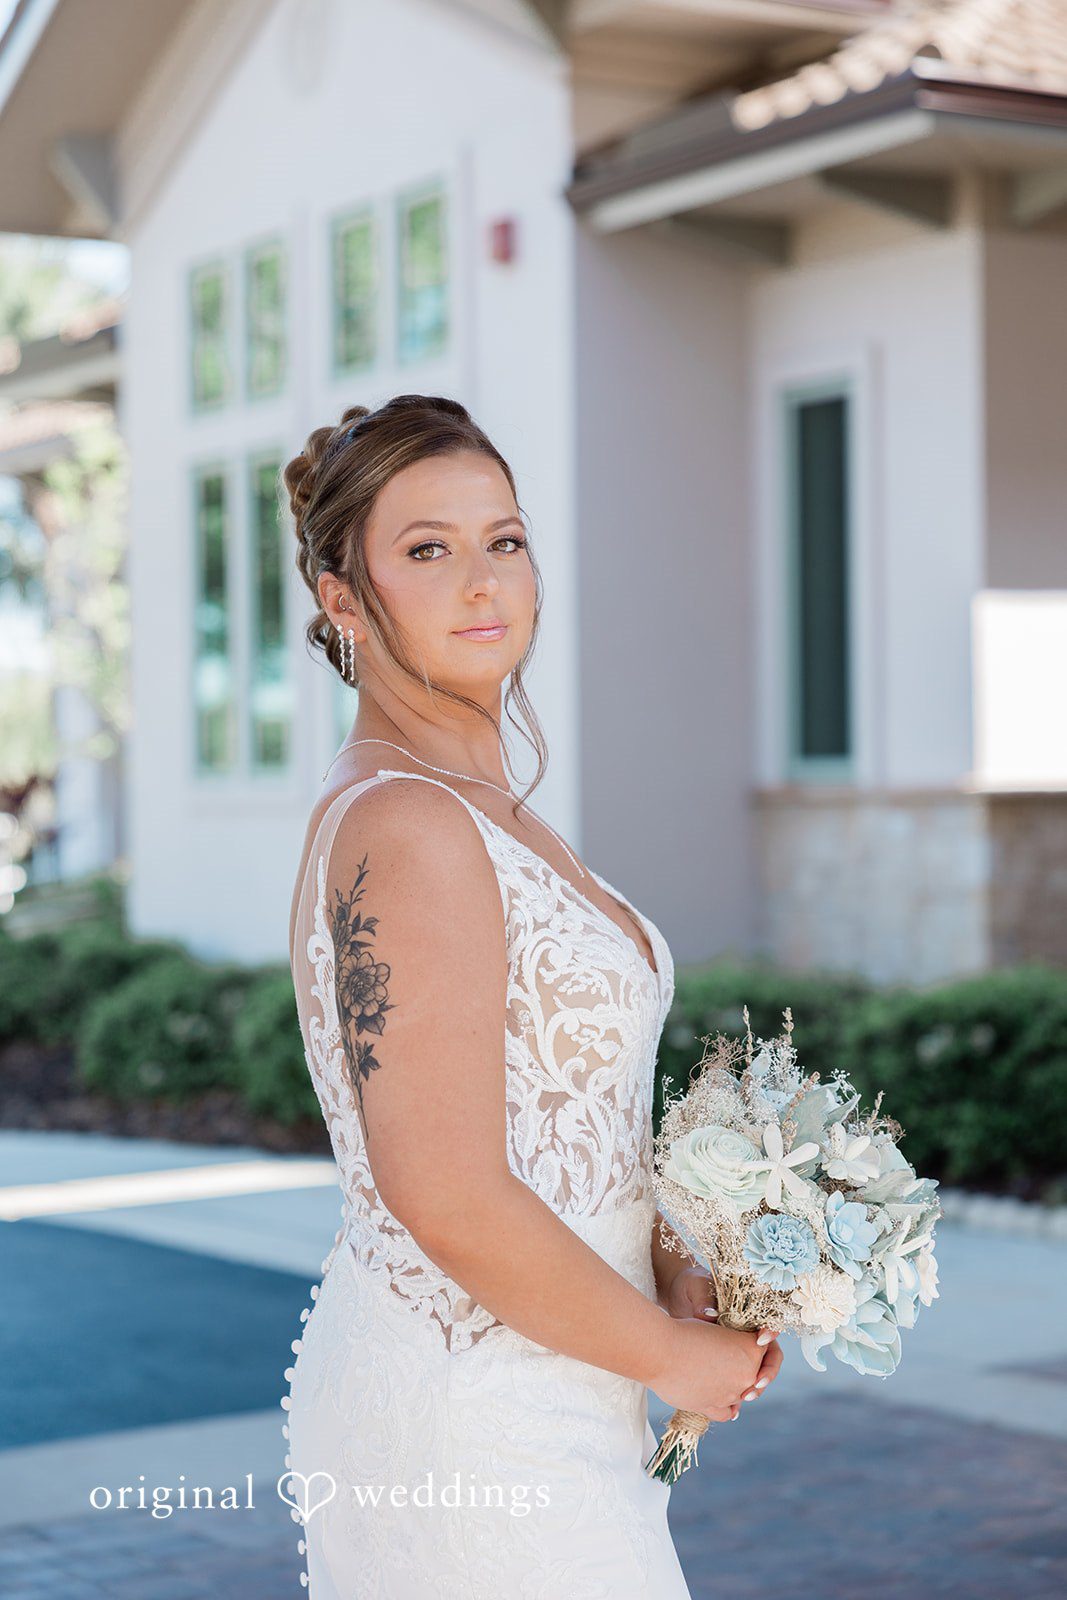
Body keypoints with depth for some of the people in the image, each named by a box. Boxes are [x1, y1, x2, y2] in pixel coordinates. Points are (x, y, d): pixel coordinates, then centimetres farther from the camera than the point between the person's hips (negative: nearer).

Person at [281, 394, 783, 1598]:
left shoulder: (479, 807, 10)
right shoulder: (405, 830, -20)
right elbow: (451, 1200, -24)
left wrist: (668, 1268, 3)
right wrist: (672, 1355, -11)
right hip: (470, 1424, -9)